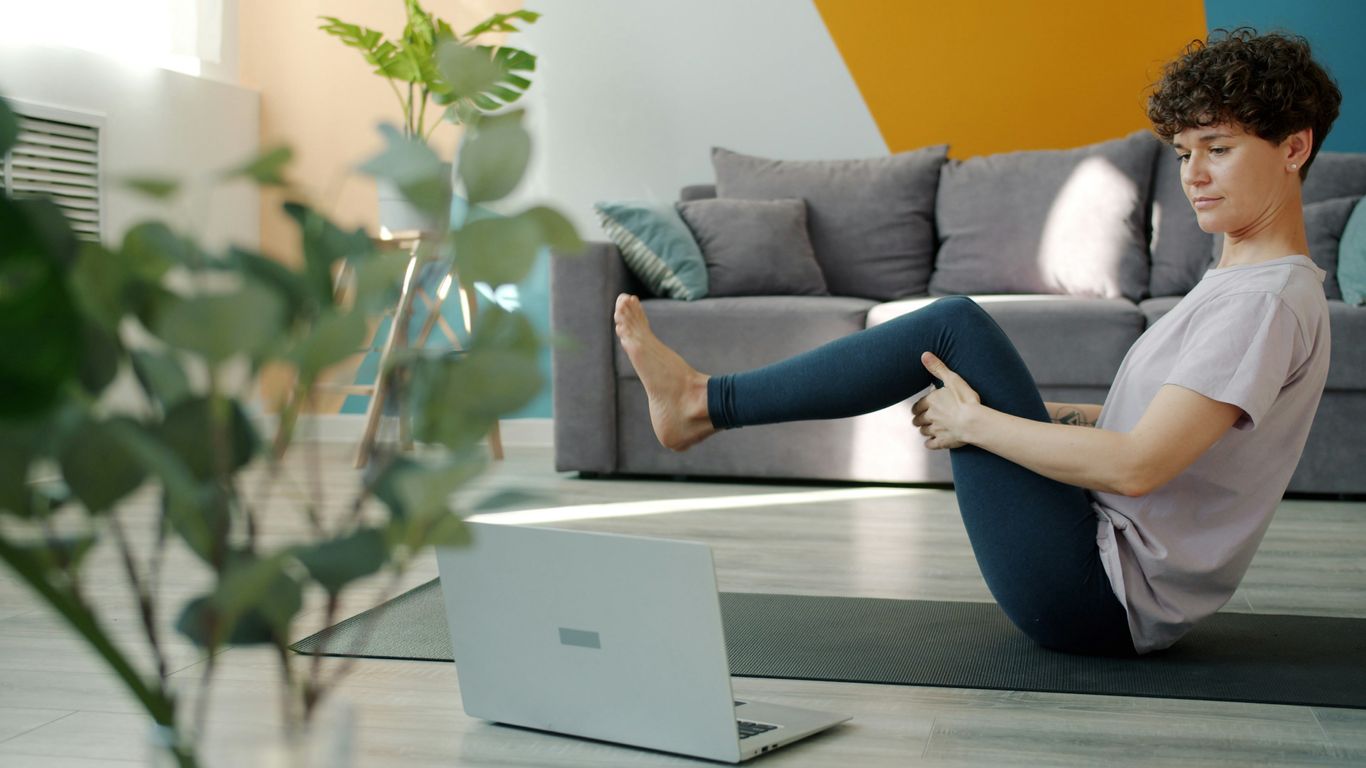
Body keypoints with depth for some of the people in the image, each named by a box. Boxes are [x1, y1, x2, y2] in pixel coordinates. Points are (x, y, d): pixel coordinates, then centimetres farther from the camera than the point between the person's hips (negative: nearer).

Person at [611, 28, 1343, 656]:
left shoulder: (1268, 302, -18)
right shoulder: (1237, 281, 13)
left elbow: (1137, 465, -27)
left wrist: (975, 422, -17)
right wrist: (1027, 410, 10)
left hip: (1100, 601, -10)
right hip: (1109, 591, 10)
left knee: (956, 326, -12)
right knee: (957, 331, 14)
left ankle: (703, 401, -3)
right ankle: (701, 404, 16)